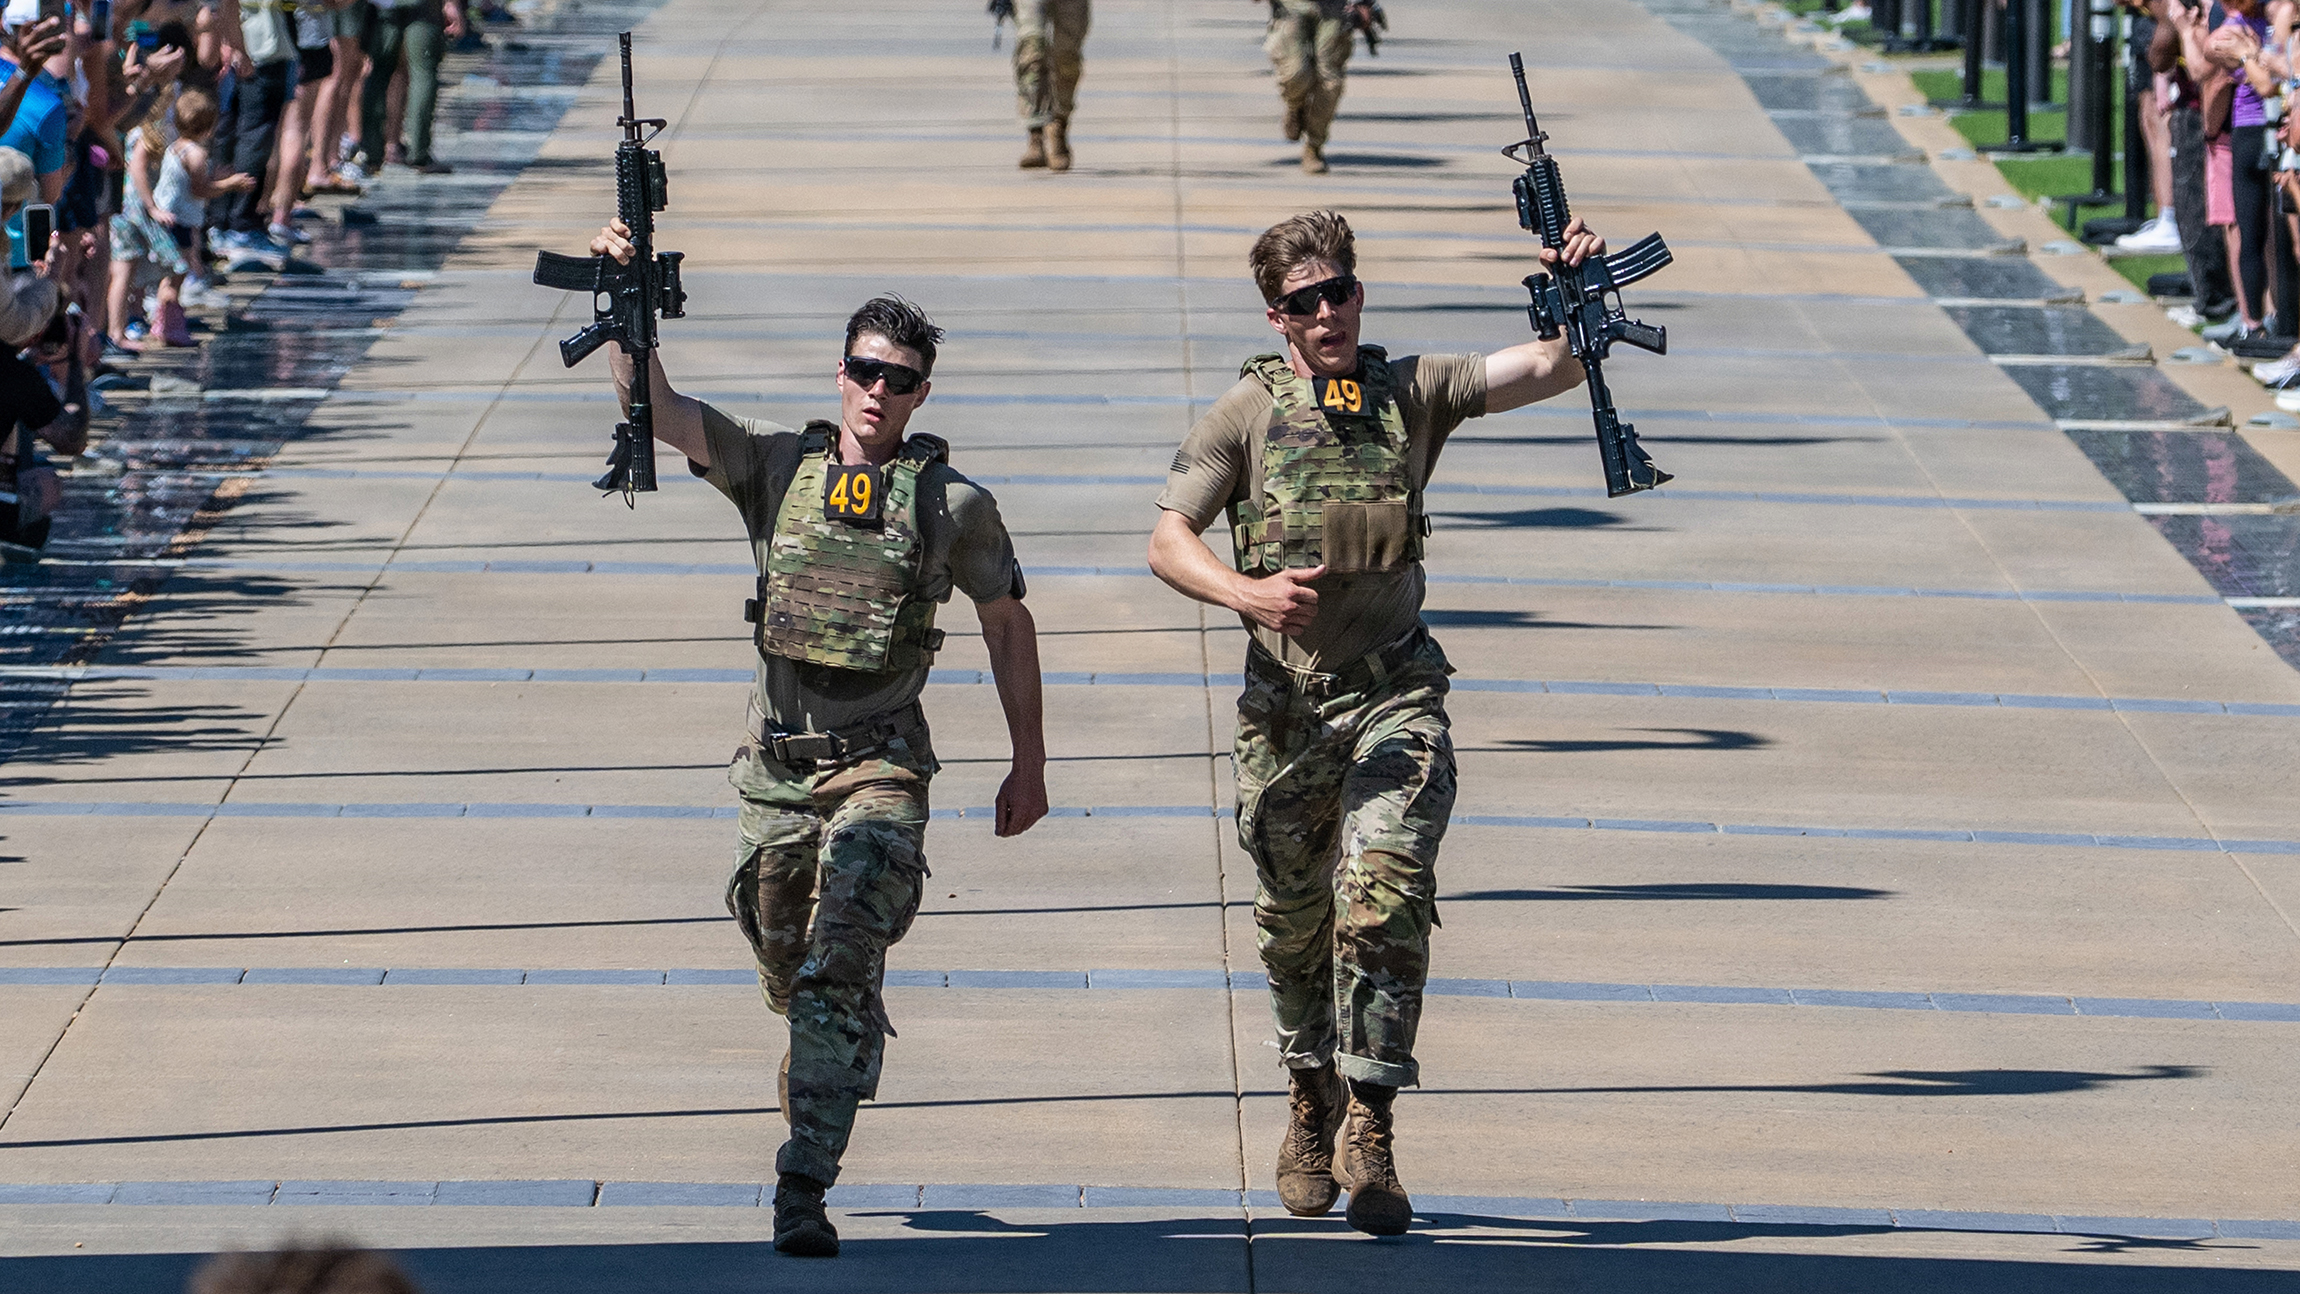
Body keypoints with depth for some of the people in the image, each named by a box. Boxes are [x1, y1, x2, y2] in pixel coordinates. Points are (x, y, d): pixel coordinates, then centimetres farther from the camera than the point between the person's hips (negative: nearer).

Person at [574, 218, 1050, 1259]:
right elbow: (656, 409, -6)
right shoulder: (775, 467, 3)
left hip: (881, 766, -3)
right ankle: (843, 1061, 45)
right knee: (788, 971, 14)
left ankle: (804, 1186, -20)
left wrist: (1029, 763, 11)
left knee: (842, 970, -16)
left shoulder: (955, 504, 0)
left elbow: (1007, 625, 10)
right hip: (776, 763, 3)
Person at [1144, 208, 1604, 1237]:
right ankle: (1312, 1106, 36)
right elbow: (1167, 542, 0)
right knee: (1293, 922, 12)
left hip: (1396, 695, -1)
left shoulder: (1413, 394, 4)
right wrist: (1248, 593, -19)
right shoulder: (1247, 413, 1)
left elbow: (1555, 371, 0)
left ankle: (1369, 1132, -18)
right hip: (1288, 702, 1)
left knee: (1386, 895, -19)